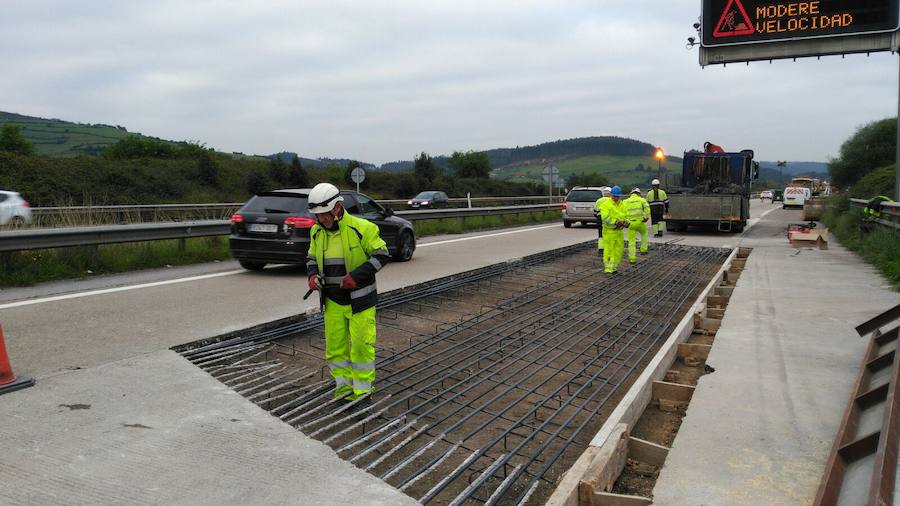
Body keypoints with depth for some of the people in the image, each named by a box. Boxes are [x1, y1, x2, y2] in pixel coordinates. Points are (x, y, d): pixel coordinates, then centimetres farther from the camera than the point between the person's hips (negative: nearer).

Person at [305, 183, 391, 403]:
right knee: (335, 344, 9)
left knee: (361, 344, 1)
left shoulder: (361, 228, -14)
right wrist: (312, 275, -4)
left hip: (359, 299, -5)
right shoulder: (317, 232, 4)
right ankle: (344, 387, 25)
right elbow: (311, 258, 18)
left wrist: (356, 276, -21)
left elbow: (382, 255, -12)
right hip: (333, 301, 5)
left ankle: (362, 389, 15)